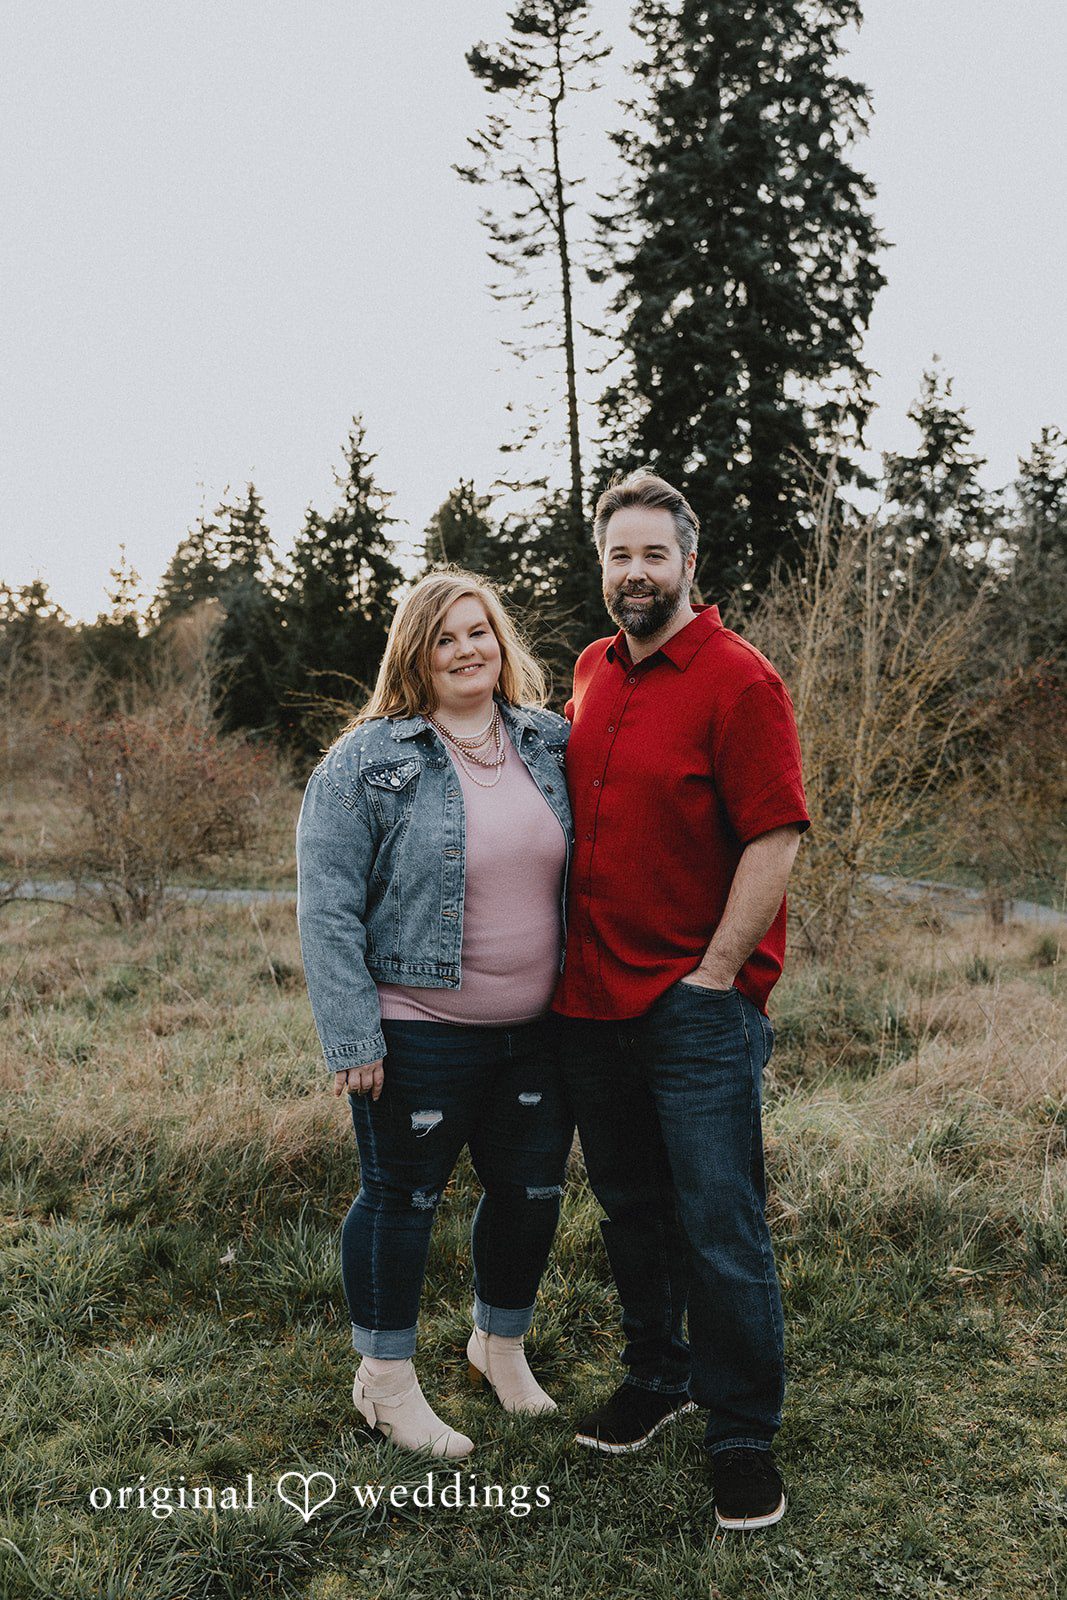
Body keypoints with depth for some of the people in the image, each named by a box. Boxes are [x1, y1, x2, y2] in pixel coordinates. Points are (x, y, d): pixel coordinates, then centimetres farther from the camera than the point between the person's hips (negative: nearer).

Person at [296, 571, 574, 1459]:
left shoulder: (550, 745, 6)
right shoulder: (366, 764, -9)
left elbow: (580, 874, 14)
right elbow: (327, 909, -11)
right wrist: (352, 1038, -14)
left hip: (536, 1031, 5)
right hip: (420, 1037, -5)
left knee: (533, 1190, 15)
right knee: (401, 1198, 8)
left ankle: (501, 1344, 40)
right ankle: (387, 1381, 28)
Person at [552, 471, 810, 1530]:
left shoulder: (738, 680, -10)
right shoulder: (593, 670, 12)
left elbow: (775, 838, -14)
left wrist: (715, 973, -15)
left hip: (697, 1007, -6)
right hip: (590, 1001, 7)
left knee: (718, 1228, 0)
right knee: (630, 1213, 18)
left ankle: (743, 1437, 17)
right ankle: (657, 1379, 37)